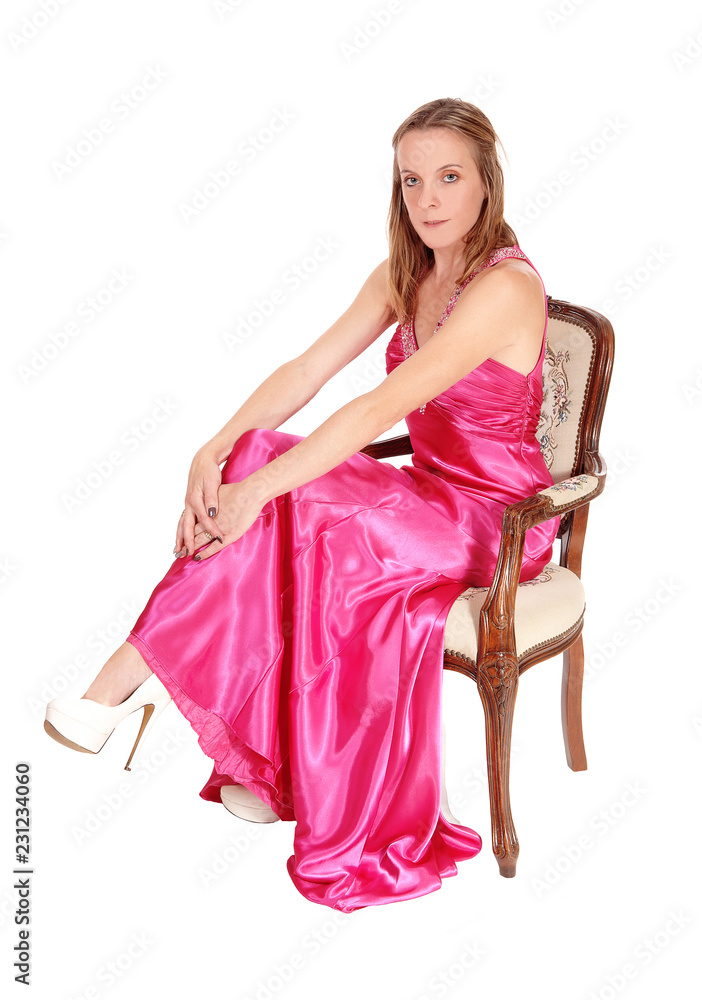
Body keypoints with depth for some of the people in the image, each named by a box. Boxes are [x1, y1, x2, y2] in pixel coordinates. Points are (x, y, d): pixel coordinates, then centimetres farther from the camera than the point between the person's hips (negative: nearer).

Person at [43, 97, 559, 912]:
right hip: (430, 492, 7)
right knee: (257, 462, -18)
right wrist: (217, 450, -18)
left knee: (295, 511, -29)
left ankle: (137, 672, -12)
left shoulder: (504, 287, -21)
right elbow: (307, 371, -3)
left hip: (497, 515, -7)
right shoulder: (405, 274, 5)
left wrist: (258, 489, -32)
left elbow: (382, 407, -30)